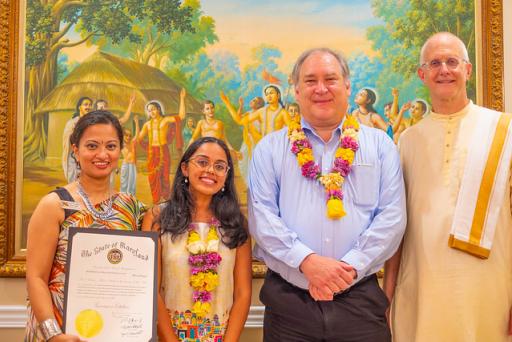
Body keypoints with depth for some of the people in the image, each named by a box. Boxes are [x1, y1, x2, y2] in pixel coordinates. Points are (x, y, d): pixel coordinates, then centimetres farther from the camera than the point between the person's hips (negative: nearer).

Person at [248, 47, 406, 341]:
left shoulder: (380, 145, 7)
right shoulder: (270, 149, 6)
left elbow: (392, 216, -1)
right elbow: (262, 216, -3)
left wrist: (350, 266, -12)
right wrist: (306, 261, -16)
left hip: (360, 299, 1)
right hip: (287, 299, 0)